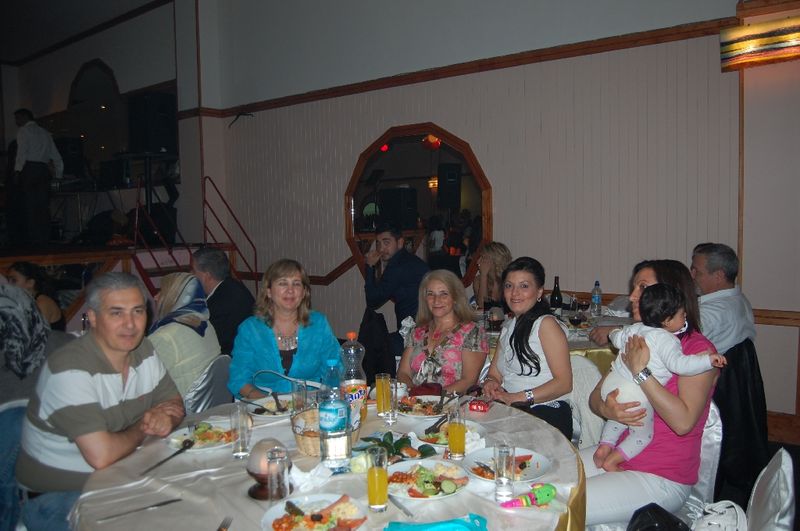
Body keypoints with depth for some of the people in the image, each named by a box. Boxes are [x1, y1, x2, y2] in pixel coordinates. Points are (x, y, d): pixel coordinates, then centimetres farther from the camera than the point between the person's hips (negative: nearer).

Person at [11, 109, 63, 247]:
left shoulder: (23, 130, 5)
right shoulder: (45, 133, 23)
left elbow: (22, 151, -11)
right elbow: (57, 158, 20)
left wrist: (17, 171, -15)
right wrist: (58, 176, 22)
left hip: (28, 168, -6)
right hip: (44, 170, 6)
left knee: (27, 205, -7)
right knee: (42, 206, 2)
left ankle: (29, 239, -12)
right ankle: (43, 239, 0)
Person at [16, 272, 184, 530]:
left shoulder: (143, 349, -2)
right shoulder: (70, 369, -24)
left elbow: (174, 403, 7)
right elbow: (101, 455, -31)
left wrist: (164, 420, -16)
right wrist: (142, 428, -12)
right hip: (59, 496, -6)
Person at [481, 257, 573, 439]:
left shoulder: (546, 324, -6)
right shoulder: (508, 327, 19)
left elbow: (564, 383, -13)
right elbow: (494, 371, 19)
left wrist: (518, 397, -18)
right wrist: (490, 383, -5)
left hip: (546, 413, -6)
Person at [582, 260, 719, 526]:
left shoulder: (698, 349, -11)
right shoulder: (637, 342, 9)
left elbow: (683, 421, -23)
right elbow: (595, 395, 9)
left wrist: (640, 371, -24)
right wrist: (606, 409, -14)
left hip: (661, 479, -6)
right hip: (617, 456, 7)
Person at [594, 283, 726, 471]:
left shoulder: (634, 328, 6)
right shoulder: (666, 339, -15)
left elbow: (617, 339, 24)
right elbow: (677, 364, -28)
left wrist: (614, 334, 47)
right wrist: (708, 360, -25)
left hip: (611, 386, 7)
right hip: (636, 398, -7)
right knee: (643, 434, 14)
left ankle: (605, 446, 22)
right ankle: (611, 461, 9)